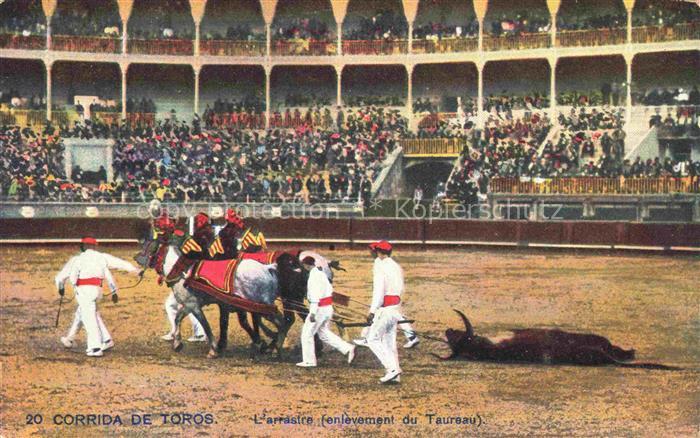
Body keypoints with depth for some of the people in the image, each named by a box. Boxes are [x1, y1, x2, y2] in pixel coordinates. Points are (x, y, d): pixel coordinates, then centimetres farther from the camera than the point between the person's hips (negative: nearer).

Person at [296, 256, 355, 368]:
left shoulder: (314, 275, -17)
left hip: (320, 308, -9)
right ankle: (348, 348, 9)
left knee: (307, 333, 3)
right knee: (323, 333, 18)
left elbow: (315, 295, -24)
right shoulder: (321, 273, 12)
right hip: (328, 307, 9)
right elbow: (330, 288, 21)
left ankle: (309, 360, 10)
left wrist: (313, 312, -24)